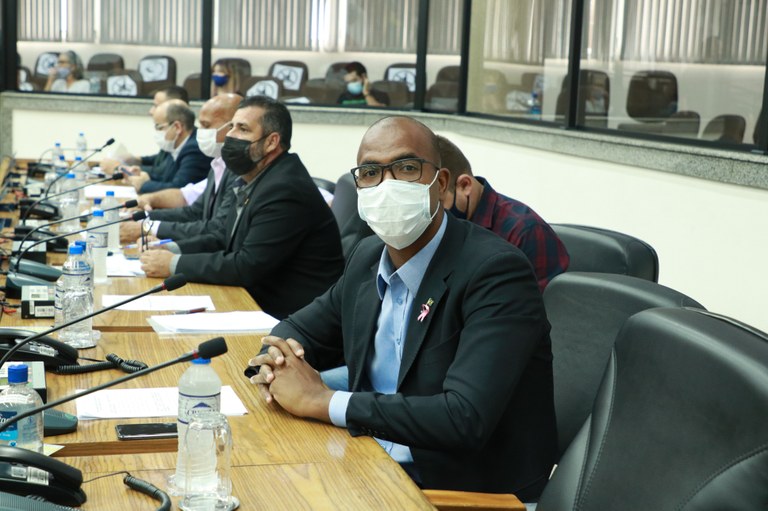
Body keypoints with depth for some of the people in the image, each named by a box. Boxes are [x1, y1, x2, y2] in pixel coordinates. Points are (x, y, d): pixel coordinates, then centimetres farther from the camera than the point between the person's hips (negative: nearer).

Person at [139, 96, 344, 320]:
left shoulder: (285, 190, -22)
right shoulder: (255, 180, 9)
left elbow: (247, 267, -24)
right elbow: (225, 236, 15)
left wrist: (174, 264, -16)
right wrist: (173, 250, -2)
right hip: (258, 303, 8)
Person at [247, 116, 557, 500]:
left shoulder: (496, 271, -19)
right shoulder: (369, 258, 5)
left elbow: (465, 418, -29)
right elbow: (301, 329, 20)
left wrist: (320, 401, -23)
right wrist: (275, 360, -6)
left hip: (474, 492, -6)